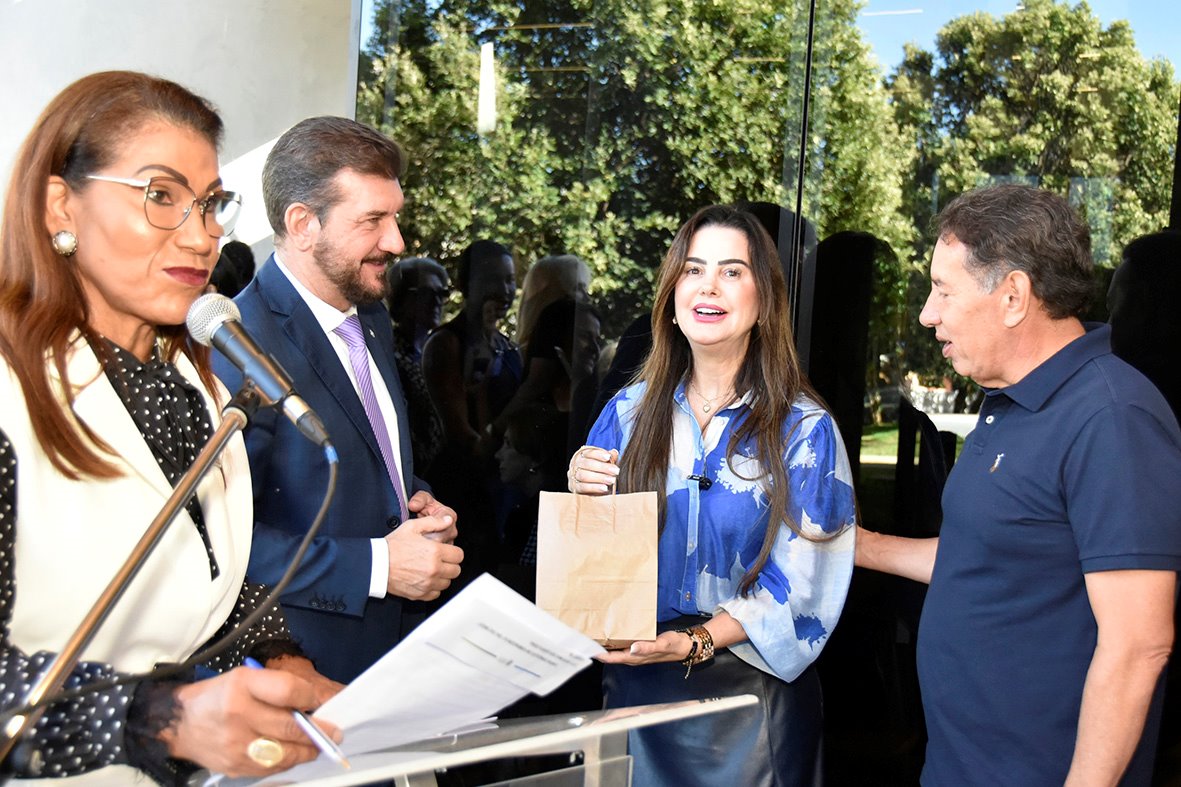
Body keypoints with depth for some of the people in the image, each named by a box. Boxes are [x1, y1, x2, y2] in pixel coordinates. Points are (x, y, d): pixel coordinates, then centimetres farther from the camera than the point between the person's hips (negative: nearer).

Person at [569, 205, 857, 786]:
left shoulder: (803, 429, -8)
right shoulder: (629, 412, 2)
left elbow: (796, 584, -11)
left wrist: (696, 642, -24)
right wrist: (583, 496, -13)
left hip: (750, 693, -2)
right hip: (636, 687, 3)